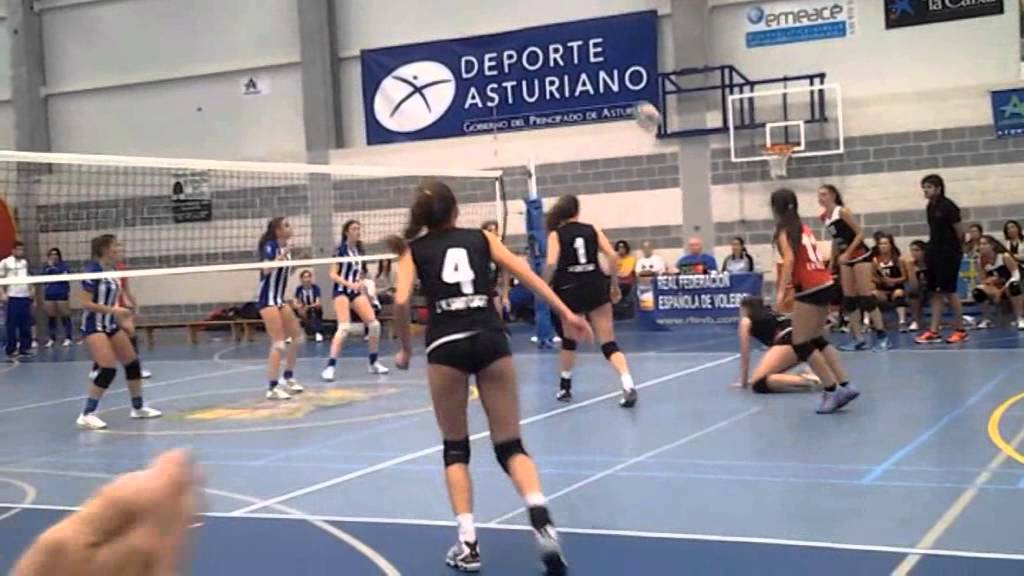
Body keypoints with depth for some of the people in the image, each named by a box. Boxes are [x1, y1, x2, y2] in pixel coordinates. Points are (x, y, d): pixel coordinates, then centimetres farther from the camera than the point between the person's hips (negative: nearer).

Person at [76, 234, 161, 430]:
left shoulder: (112, 270, 7)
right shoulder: (93, 271, -18)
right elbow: (85, 303, -21)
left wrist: (120, 313, 13)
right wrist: (113, 310, -23)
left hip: (111, 324, 9)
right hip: (94, 326, -9)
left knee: (132, 362, 12)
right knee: (108, 369, -18)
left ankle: (138, 407, 28)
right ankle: (87, 415, -10)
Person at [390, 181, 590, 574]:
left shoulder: (413, 251, 13)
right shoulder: (481, 238, 16)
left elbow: (401, 301, -2)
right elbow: (526, 274, 7)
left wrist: (406, 350, 10)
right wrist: (565, 313, 5)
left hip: (446, 346, -1)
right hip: (490, 339, 1)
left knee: (456, 449, 15)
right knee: (510, 445, 7)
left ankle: (467, 544, 7)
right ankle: (541, 521, -17)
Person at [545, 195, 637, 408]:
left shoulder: (556, 235, 1)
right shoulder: (592, 230, 7)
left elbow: (551, 264, -13)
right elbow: (613, 256, -2)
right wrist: (614, 285, 8)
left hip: (569, 291, -1)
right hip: (596, 287, 1)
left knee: (569, 340, 21)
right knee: (609, 342, -1)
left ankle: (565, 387, 30)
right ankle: (628, 385, -20)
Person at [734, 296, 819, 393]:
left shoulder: (746, 321, 19)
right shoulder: (769, 315, 38)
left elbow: (745, 355, 17)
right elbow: (772, 346, 44)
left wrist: (743, 382, 25)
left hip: (788, 341, -8)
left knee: (759, 384, -14)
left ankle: (807, 381, -24)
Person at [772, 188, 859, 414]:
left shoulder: (784, 229, -5)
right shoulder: (803, 227, 16)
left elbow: (789, 259, -18)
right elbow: (806, 259, 16)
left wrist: (781, 290, -25)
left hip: (810, 290, -8)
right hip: (825, 285, 8)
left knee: (801, 345, -1)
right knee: (817, 340, 17)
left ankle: (832, 389, -3)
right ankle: (844, 385, 13)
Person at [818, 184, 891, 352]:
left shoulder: (842, 211, -15)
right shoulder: (824, 217, 6)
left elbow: (860, 233, -15)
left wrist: (847, 253, -22)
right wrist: (832, 262, 15)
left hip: (860, 255, -8)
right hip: (845, 259, 8)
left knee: (866, 296, -11)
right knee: (848, 299, 4)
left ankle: (882, 336, -7)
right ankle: (859, 338, 7)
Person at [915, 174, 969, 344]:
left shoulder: (948, 207, -13)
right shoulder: (930, 207, 10)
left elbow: (960, 232, -9)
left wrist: (956, 250, 2)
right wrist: (930, 251, 10)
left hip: (949, 255, -7)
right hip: (934, 254, 7)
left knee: (949, 291, -4)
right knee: (935, 292, 6)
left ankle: (960, 330, 6)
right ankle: (934, 331, 7)